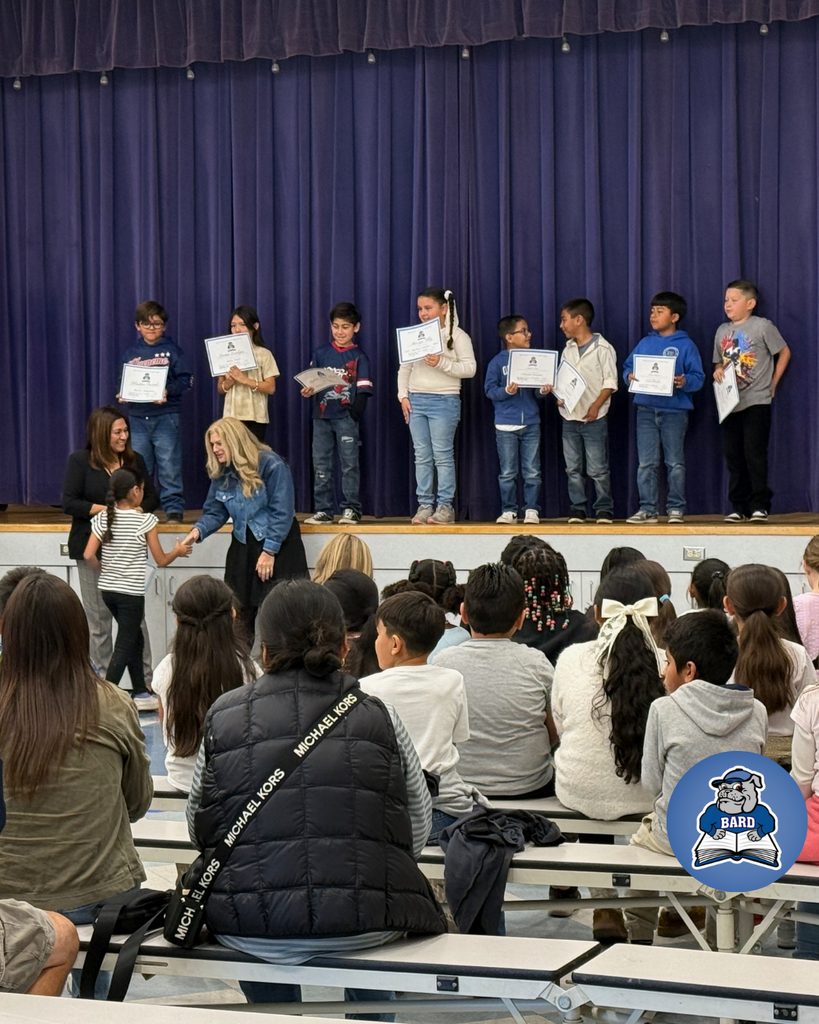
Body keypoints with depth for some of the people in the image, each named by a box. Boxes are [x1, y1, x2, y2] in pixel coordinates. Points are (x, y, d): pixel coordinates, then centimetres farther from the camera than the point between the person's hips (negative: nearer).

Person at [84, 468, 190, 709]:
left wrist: (102, 571, 13)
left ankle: (141, 694, 26)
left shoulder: (103, 518, 1)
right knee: (124, 648, -1)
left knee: (135, 639, 20)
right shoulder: (145, 520, -10)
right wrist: (177, 552, 14)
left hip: (107, 589, 6)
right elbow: (161, 560, -6)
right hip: (131, 592, -6)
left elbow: (89, 555, -6)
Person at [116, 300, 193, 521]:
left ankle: (174, 508, -1)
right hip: (138, 417, 4)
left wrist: (168, 391, -18)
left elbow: (186, 380, -3)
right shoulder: (130, 353, 12)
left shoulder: (172, 350, 2)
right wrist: (122, 396, -5)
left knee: (169, 467, -6)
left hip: (166, 415, -4)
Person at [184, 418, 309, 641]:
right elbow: (214, 512, 8)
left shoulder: (271, 465, -14)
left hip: (278, 546, -6)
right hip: (243, 546, 6)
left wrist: (269, 551, -18)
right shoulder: (221, 473, 6)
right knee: (240, 614, 3)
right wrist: (199, 530, -14)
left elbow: (282, 512, -16)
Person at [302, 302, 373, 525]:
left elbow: (363, 388, -2)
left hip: (346, 417, -3)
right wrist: (307, 392, -13)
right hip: (321, 416, 3)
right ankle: (323, 510, 9)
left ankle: (351, 509, 1)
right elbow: (310, 382, 10)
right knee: (321, 466, 3)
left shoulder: (359, 356, 4)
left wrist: (356, 411, -16)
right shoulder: (320, 354, 12)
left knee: (349, 464, -4)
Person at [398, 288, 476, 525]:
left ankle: (445, 507, -1)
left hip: (444, 400, -5)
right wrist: (403, 395, 4)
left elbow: (470, 368, -8)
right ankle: (424, 505, 7)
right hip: (416, 400, 5)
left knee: (443, 456, -5)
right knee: (422, 456, 4)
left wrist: (441, 363, -19)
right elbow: (404, 368, 15)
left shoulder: (457, 336, -1)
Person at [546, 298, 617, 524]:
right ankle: (577, 508, 12)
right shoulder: (568, 350, 14)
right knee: (573, 468, 6)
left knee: (597, 468, -4)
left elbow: (610, 382, -8)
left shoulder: (602, 348, -6)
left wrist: (596, 406, -17)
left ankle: (604, 509, 4)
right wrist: (558, 395, -1)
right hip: (569, 416, 6)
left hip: (593, 418, -6)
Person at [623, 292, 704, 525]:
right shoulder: (645, 343, 14)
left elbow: (698, 378, -4)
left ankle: (676, 508, 7)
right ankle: (648, 509, 6)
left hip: (674, 411, -4)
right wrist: (630, 376, -7)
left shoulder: (685, 345, 0)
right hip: (646, 410, 4)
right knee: (646, 463, 2)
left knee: (675, 463, 1)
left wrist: (685, 382, -24)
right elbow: (628, 366, 15)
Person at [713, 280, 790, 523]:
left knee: (754, 453, -10)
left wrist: (772, 384, -1)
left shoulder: (762, 326, -4)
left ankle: (760, 505, -5)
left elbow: (784, 352, 2)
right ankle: (739, 507, 11)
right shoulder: (722, 331, 12)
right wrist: (718, 372, -2)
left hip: (756, 402, -6)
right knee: (733, 456, 6)